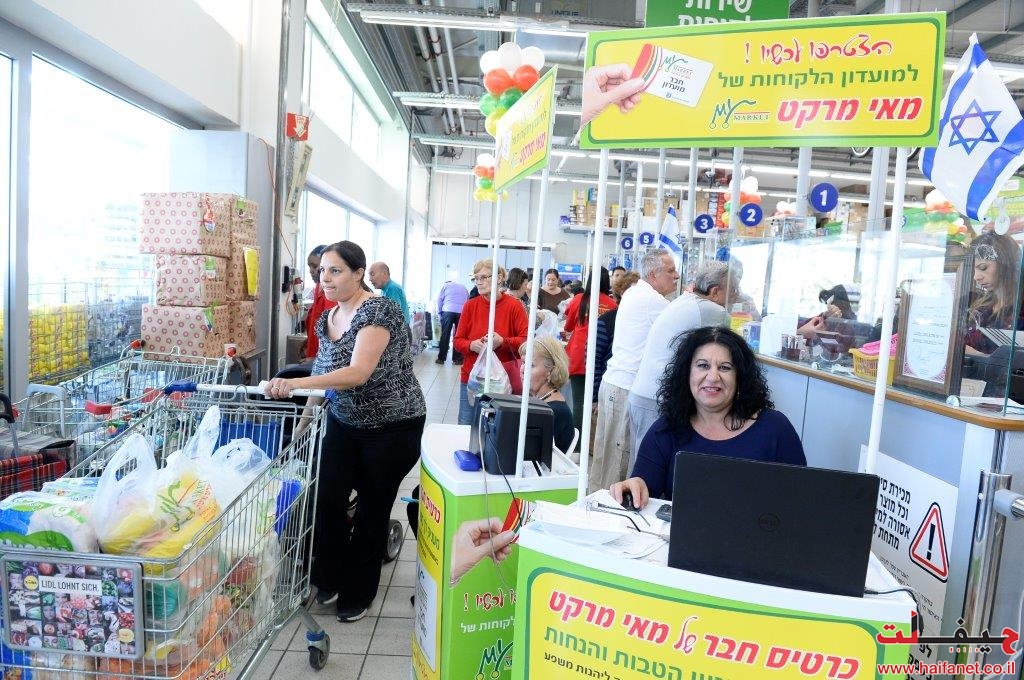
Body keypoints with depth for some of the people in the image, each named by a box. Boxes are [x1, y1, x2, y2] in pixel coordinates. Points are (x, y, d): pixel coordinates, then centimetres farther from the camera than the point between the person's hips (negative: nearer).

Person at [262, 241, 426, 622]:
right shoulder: (327, 320, 2)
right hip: (344, 422, 6)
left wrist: (296, 383, -45)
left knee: (372, 509, 7)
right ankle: (328, 580, 21)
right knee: (326, 498, -5)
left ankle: (357, 595, 27)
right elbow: (325, 376, 11)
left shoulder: (379, 311, -22)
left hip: (393, 428, -6)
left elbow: (359, 372, -35)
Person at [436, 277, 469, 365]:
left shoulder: (446, 285, 19)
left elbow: (439, 300, 12)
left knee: (445, 335, 0)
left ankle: (441, 358, 2)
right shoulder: (463, 287, 27)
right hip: (462, 312, 2)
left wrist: (440, 313, 18)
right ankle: (457, 359, 5)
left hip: (448, 311, -2)